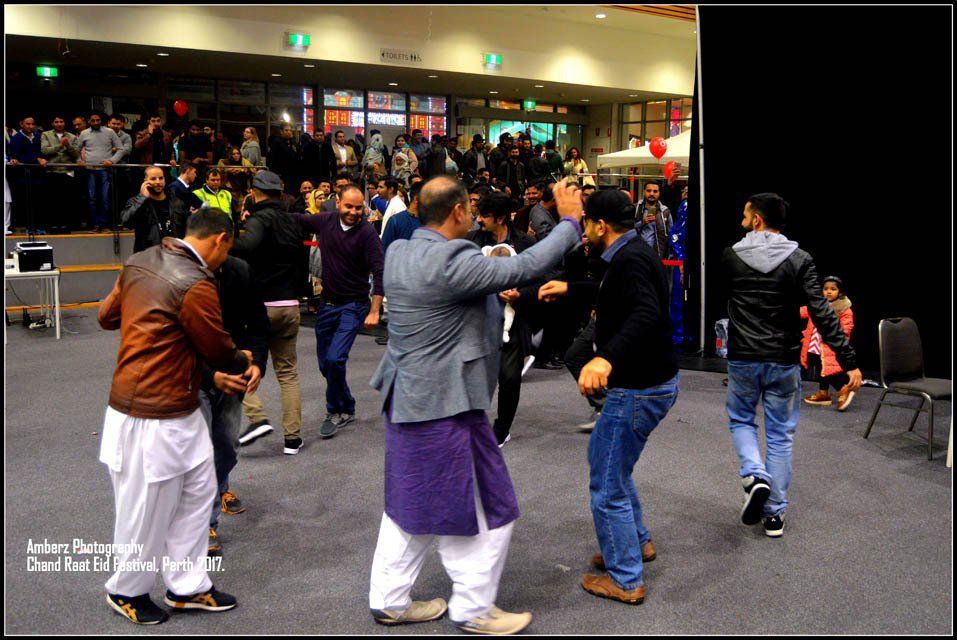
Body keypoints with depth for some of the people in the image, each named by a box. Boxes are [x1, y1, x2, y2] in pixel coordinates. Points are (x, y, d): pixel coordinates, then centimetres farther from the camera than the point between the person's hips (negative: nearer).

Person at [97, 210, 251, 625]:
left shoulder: (140, 262, 3)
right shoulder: (196, 284, -23)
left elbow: (107, 317, 15)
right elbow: (220, 352, -11)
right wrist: (246, 361, 9)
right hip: (153, 418, -9)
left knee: (198, 491, 18)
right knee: (147, 509, 10)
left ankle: (188, 587, 30)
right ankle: (127, 591, 32)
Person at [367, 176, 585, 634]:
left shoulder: (399, 252, 4)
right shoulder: (451, 261, -23)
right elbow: (525, 267, -22)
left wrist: (493, 285, 16)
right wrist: (571, 222, -11)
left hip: (405, 398, 9)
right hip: (444, 405, -9)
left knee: (411, 503, 21)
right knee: (486, 508, 7)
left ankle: (389, 600, 30)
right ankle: (473, 609, 20)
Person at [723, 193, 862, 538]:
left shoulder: (730, 257, -5)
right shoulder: (799, 260, -8)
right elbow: (822, 314, -14)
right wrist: (849, 361, -13)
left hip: (743, 359, 0)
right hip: (784, 362, 0)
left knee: (740, 420, 22)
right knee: (780, 435, 11)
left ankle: (755, 475, -4)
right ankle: (775, 514, 15)